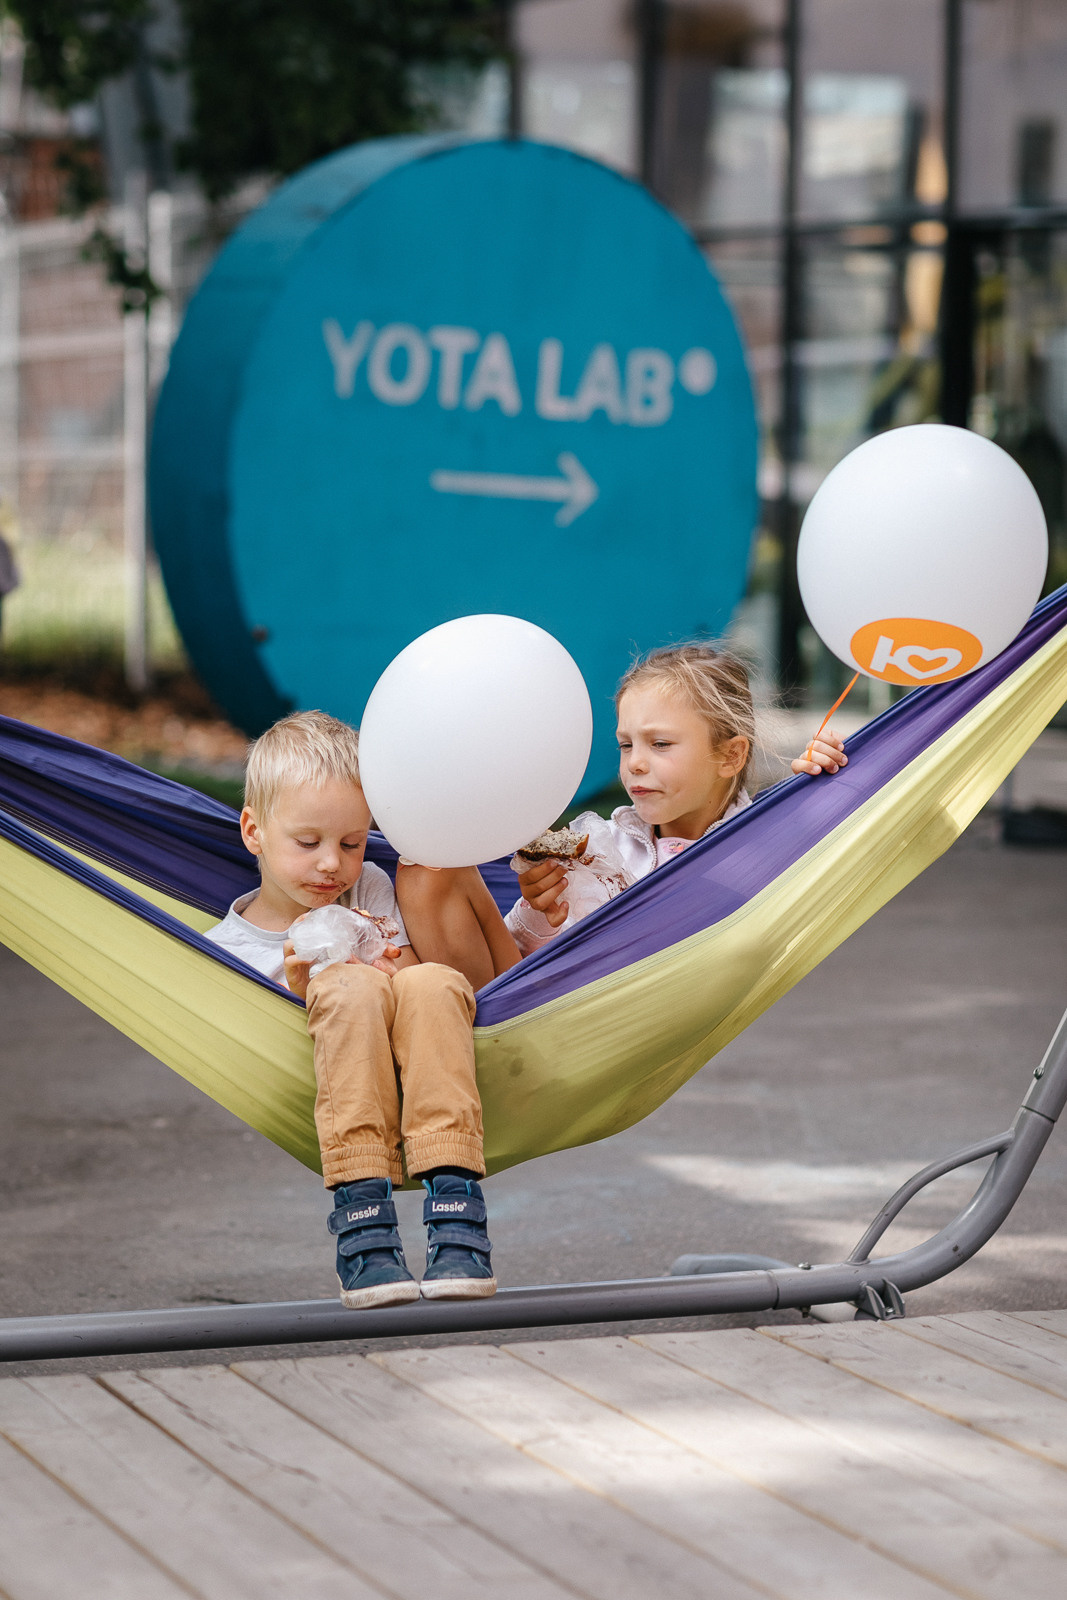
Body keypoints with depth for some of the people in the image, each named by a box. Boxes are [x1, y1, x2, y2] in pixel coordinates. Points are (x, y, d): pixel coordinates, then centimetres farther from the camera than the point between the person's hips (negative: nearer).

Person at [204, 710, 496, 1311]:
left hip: (423, 1103, 2)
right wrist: (299, 997, -16)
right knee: (349, 989, -32)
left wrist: (396, 975, -13)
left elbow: (421, 1005, 9)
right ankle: (363, 1220, -40)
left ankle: (456, 1213, -40)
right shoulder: (223, 949, 7)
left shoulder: (371, 890, 16)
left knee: (432, 983, -30)